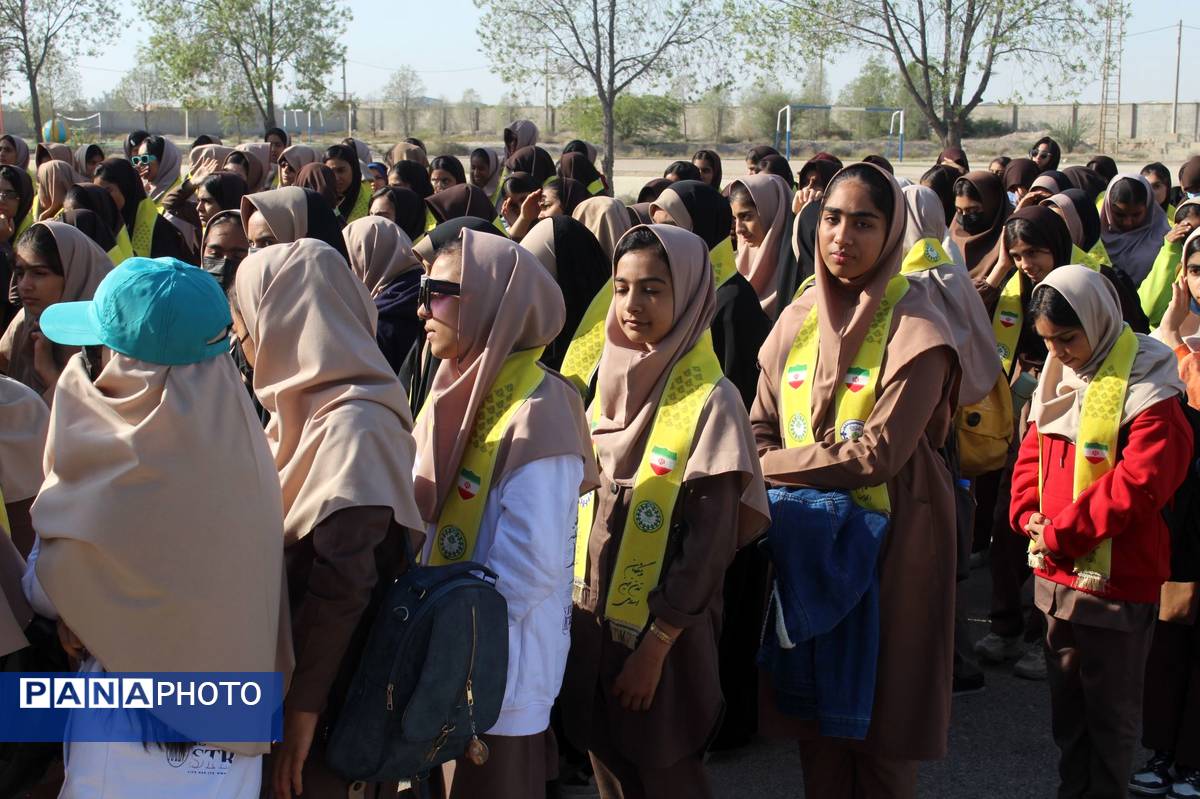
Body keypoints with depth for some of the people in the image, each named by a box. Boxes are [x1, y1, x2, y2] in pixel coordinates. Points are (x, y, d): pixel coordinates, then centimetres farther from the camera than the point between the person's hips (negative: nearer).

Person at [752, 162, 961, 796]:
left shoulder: (913, 330, -12)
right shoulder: (799, 319, 5)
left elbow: (878, 453, -19)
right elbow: (760, 427, 8)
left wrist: (771, 467, -11)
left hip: (890, 546, -5)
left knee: (880, 725, 5)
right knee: (815, 721, 13)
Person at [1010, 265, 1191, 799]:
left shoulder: (1145, 388, -15)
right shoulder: (1059, 376, 8)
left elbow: (1138, 482, -23)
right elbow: (1033, 451, 13)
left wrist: (1060, 533, -20)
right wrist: (1030, 516, -4)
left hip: (1117, 580, -7)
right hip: (1057, 573, 7)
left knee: (1110, 713, 6)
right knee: (1066, 703, 18)